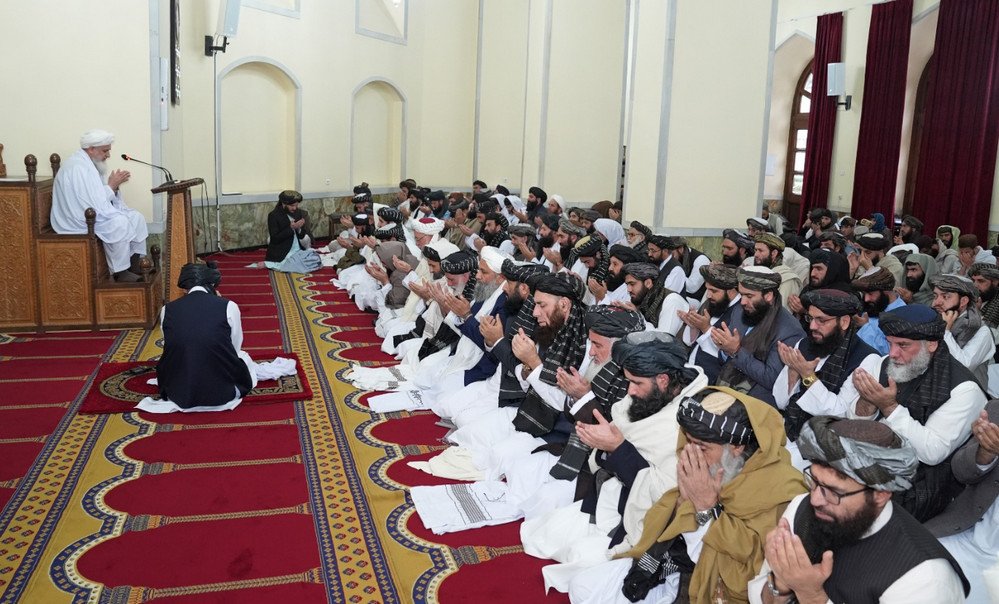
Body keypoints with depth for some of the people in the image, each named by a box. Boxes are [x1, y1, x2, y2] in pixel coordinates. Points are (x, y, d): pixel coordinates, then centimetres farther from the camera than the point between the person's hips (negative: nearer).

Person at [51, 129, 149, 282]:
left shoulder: (90, 164, 10)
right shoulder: (78, 168, -22)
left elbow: (100, 196, 13)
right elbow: (95, 206, -28)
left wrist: (114, 185, -5)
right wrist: (112, 185, -16)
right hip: (78, 222, -10)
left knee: (136, 218, 3)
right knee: (119, 223, -28)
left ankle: (135, 262, 6)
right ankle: (120, 272, -19)